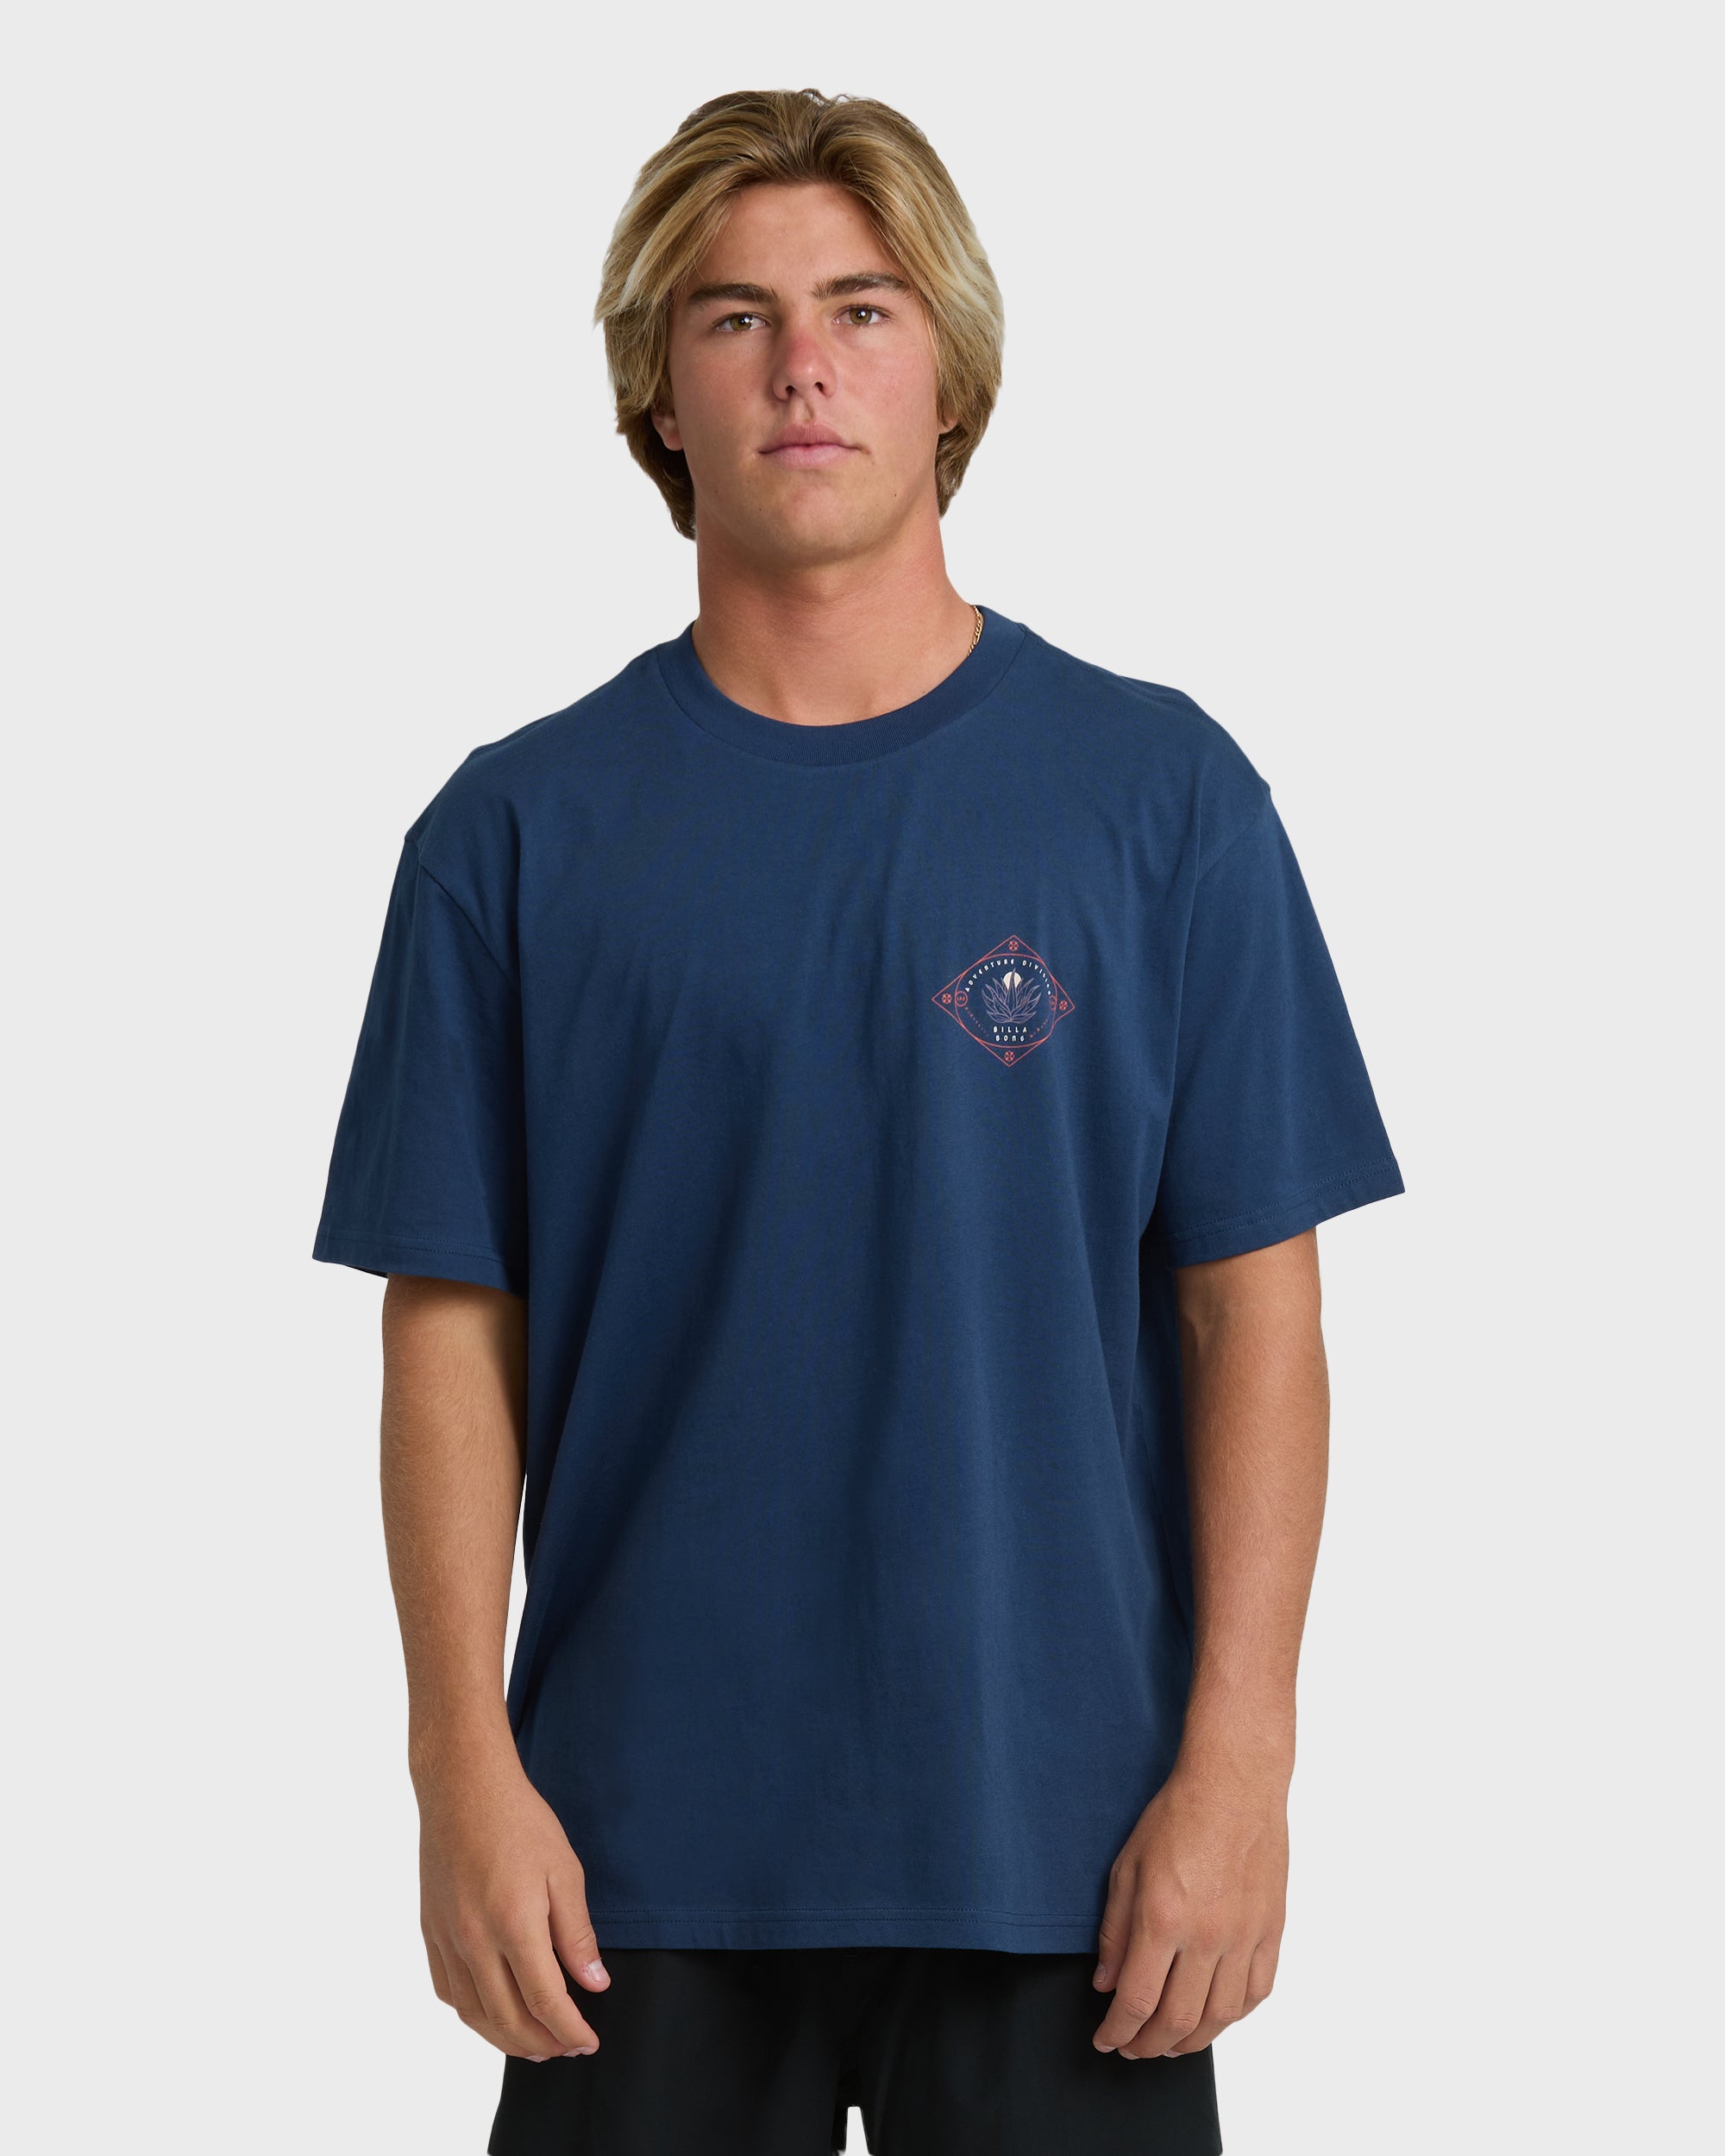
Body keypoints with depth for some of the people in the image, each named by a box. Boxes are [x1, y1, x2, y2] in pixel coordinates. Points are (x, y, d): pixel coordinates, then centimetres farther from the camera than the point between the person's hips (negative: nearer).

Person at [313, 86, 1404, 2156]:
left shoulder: (1160, 795, 0)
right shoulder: (519, 829, 2)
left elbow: (1252, 1311, -1)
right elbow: (454, 1325, 2)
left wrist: (1234, 1759, -8)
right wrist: (466, 1770, -5)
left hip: (1062, 1840, 0)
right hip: (646, 1853, 1)